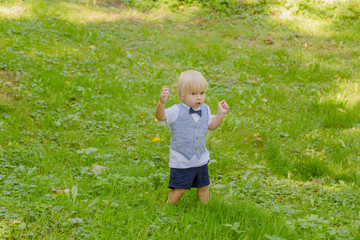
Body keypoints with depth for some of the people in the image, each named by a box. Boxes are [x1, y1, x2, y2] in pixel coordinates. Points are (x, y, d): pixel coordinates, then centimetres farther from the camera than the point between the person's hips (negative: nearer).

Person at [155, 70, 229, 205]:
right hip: (181, 162, -5)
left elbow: (211, 126, 17)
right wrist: (162, 102, -50)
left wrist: (220, 113, 4)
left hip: (201, 159, 5)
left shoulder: (205, 109, 3)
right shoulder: (177, 111, -16)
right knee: (178, 190, -3)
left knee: (203, 187, 17)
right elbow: (161, 116, -32)